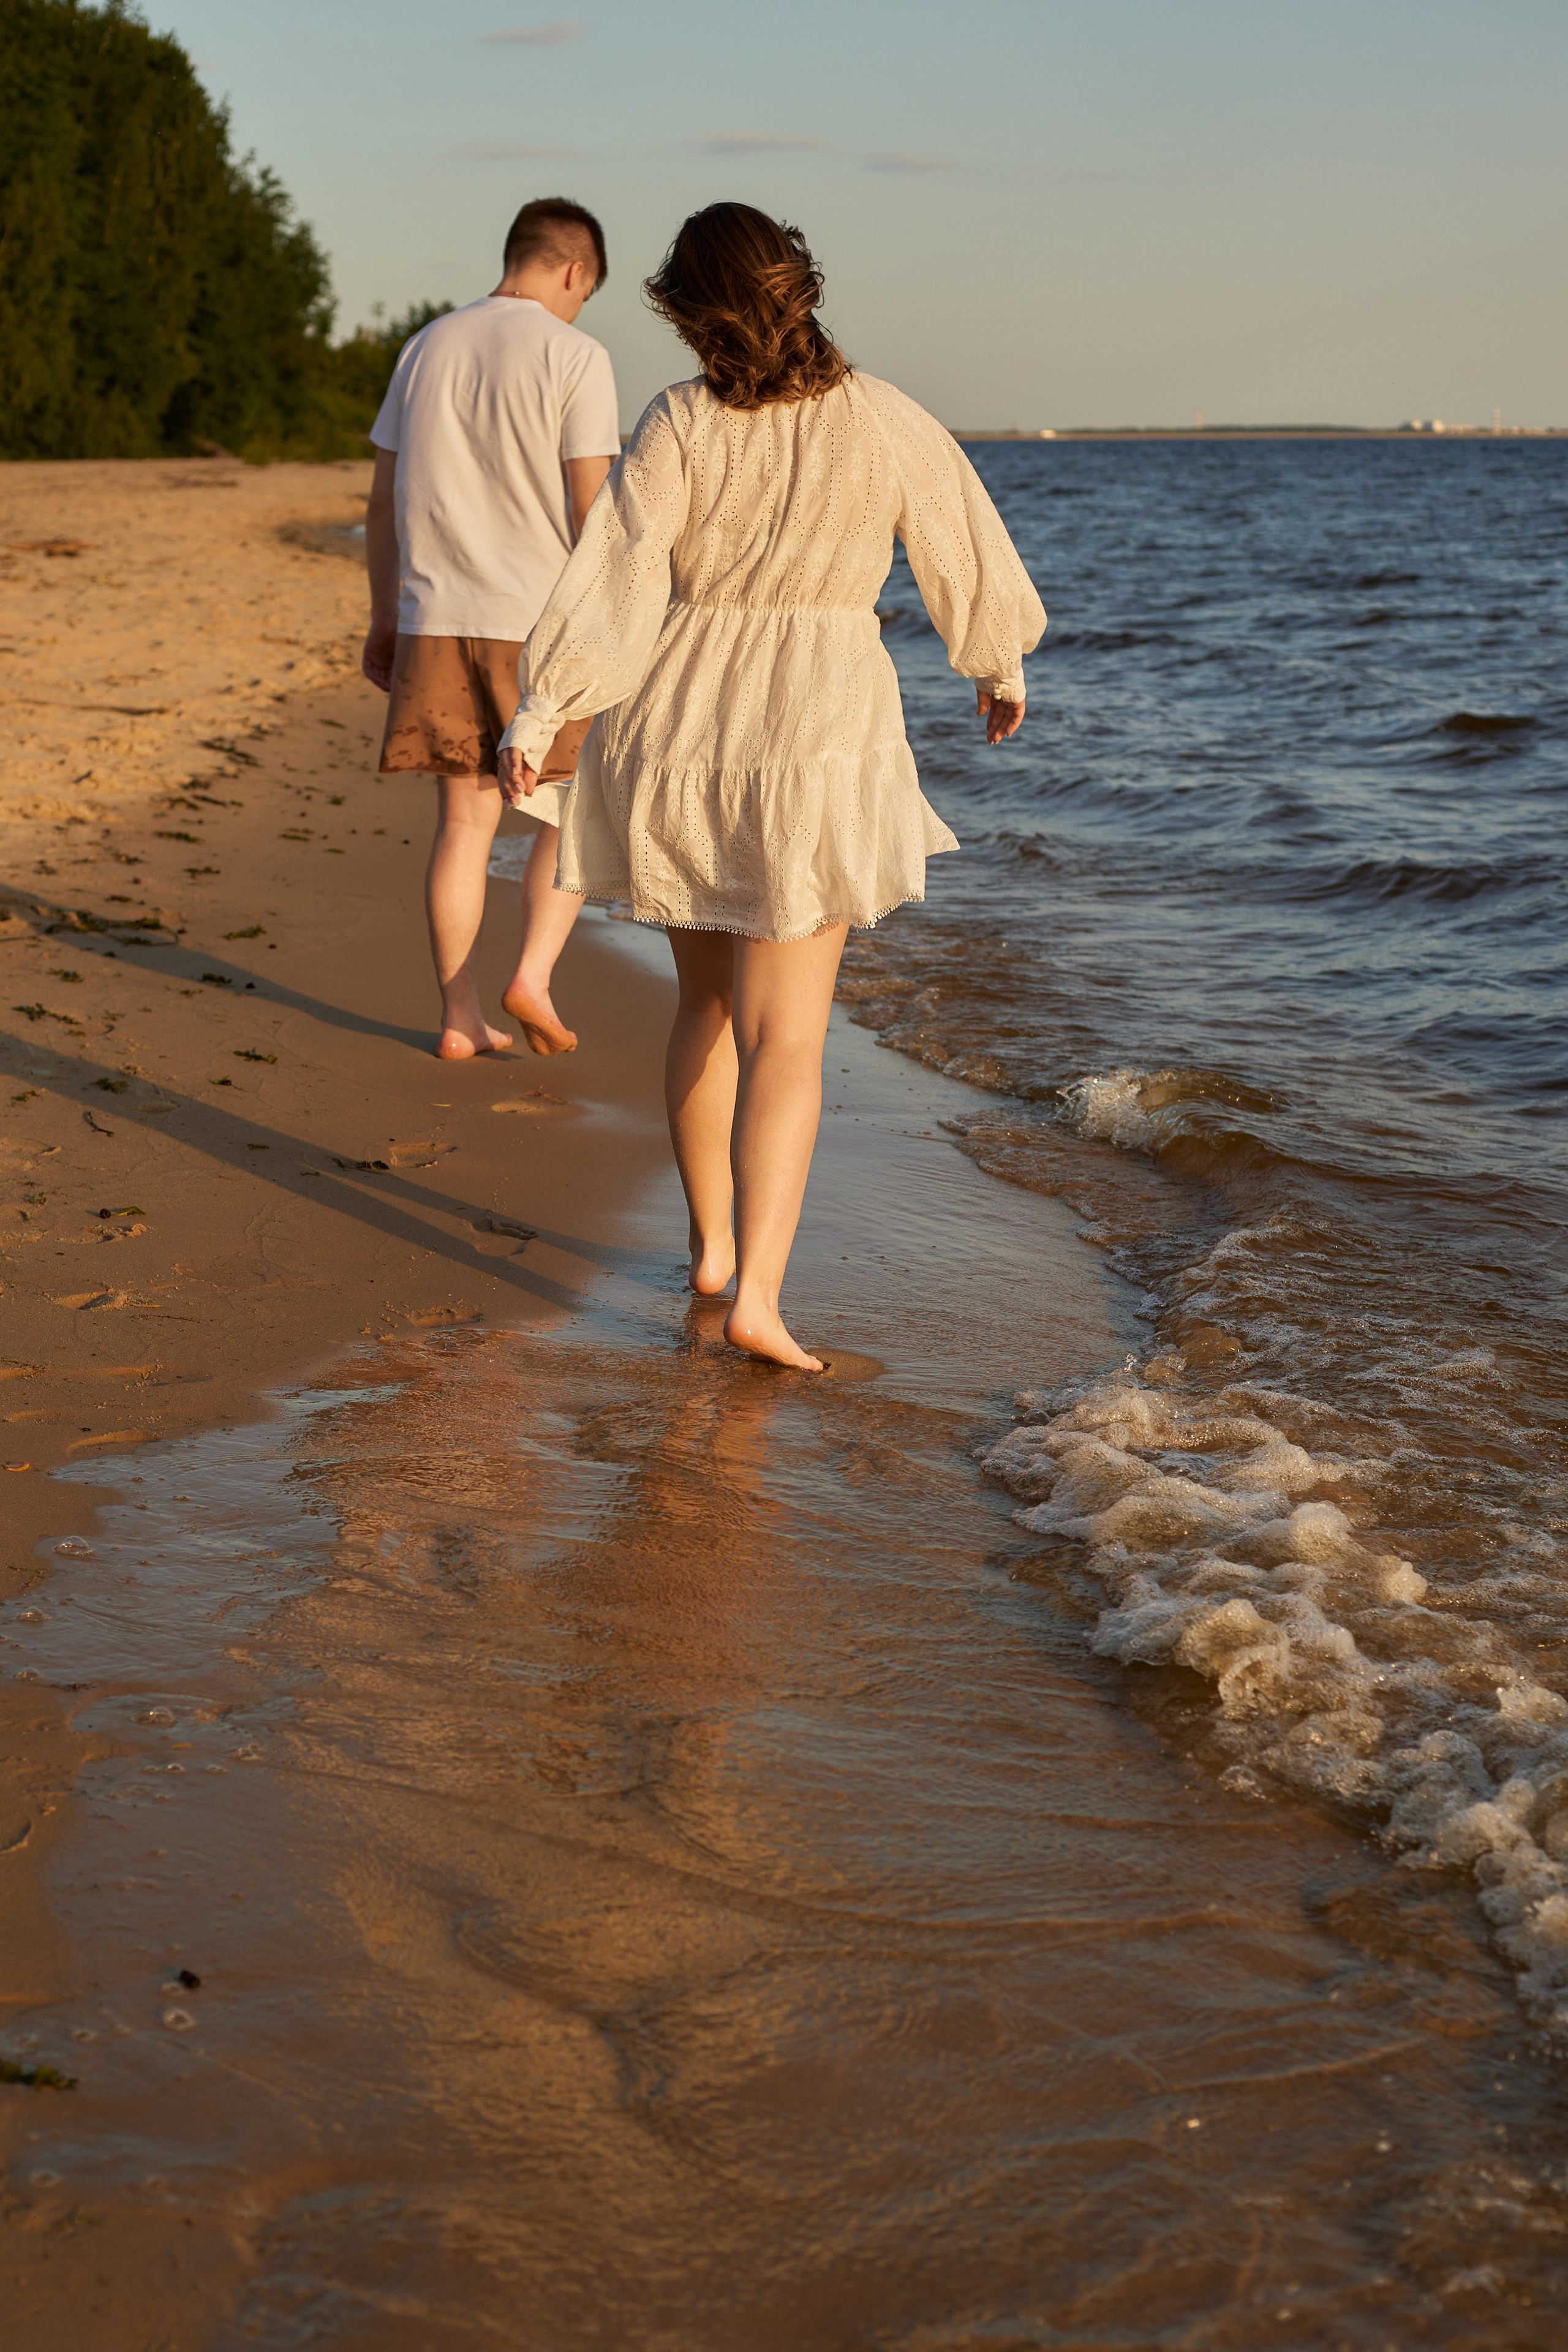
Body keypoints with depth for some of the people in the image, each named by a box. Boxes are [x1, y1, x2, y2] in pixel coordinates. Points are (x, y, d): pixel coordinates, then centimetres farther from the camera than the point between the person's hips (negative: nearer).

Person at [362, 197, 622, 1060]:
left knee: (464, 821, 9)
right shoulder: (574, 356, -6)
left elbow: (383, 503, 12)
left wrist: (383, 619, 19)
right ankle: (534, 972, -2)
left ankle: (460, 1019, 10)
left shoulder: (427, 348, 10)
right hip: (543, 628, -4)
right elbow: (593, 510, -11)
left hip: (436, 622, 5)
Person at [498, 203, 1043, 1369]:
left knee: (709, 1000, 20)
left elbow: (615, 581, -10)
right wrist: (1003, 671, 23)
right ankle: (757, 1295, -13)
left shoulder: (680, 423, -7)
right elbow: (969, 558, 6)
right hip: (815, 740, -2)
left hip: (679, 732, 2)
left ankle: (711, 1243, 31)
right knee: (785, 1033, -1)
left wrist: (537, 717, -2)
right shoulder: (886, 423, -6)